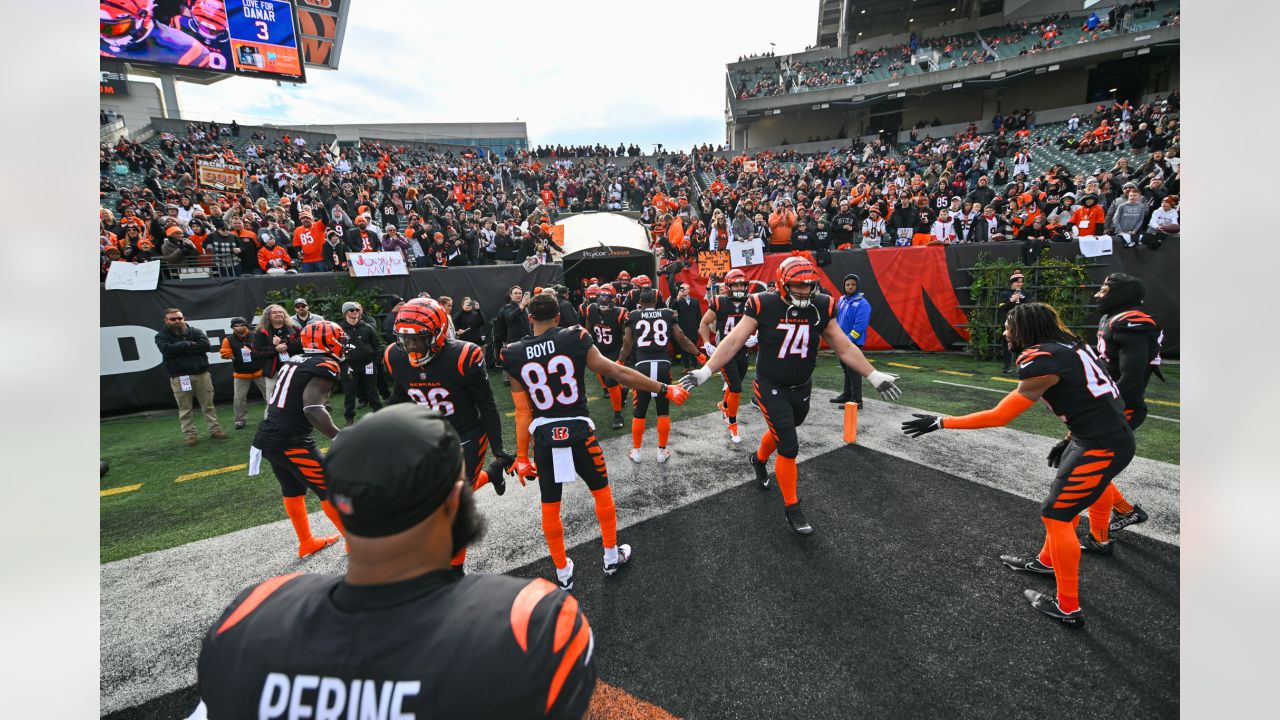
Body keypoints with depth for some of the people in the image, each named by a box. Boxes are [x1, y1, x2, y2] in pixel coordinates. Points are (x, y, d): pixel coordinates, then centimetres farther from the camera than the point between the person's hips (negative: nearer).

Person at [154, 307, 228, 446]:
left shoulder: (196, 331, 9)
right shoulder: (161, 336, 4)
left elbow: (206, 346, -8)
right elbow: (168, 350, -15)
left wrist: (183, 348, -9)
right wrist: (189, 344, -9)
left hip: (201, 374, 2)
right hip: (179, 377, -1)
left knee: (208, 405, 7)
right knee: (185, 408, 3)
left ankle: (215, 430, 13)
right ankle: (190, 435, 9)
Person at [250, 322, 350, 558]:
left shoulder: (293, 361, 12)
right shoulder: (325, 365, -13)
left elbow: (275, 400, 17)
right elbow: (313, 408, -24)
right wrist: (339, 437, -24)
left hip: (267, 437, 9)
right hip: (291, 442, -9)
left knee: (293, 489, 23)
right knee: (331, 490, 2)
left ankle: (306, 542, 38)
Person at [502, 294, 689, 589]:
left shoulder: (514, 355, -3)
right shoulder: (575, 339, -9)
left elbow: (523, 414, 0)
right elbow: (619, 373, -11)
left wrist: (522, 454, 11)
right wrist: (666, 390, -5)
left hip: (544, 436, 2)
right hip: (578, 431, -1)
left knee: (550, 506, 17)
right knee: (601, 491, 21)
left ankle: (563, 572, 31)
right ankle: (612, 557, 35)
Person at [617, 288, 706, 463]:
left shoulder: (633, 316, 8)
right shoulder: (668, 314, 9)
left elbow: (627, 346, 15)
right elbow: (682, 340, 13)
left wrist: (620, 362, 34)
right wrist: (698, 354, 28)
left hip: (643, 366, 0)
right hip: (663, 365, 0)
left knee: (639, 412, 11)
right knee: (663, 412, 12)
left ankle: (636, 451, 22)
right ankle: (662, 451, 20)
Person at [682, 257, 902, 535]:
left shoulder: (821, 307, -7)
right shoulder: (764, 305, -17)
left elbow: (844, 347, 2)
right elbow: (733, 341, -16)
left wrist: (874, 376, 4)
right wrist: (705, 371, -23)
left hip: (802, 389, 5)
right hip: (771, 388, -4)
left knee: (782, 431, 22)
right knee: (789, 447, -5)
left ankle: (759, 460, 56)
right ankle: (792, 508, 15)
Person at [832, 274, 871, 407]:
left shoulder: (862, 304, -14)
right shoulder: (842, 301, 10)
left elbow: (860, 326, -20)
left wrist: (848, 340, -20)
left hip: (854, 343, -8)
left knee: (854, 371, -7)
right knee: (846, 370, 18)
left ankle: (856, 401, -3)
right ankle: (847, 395, 31)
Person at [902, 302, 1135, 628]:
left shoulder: (1042, 361, -20)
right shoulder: (1067, 345, 4)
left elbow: (998, 417, -21)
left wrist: (940, 422, -18)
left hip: (1103, 445, -10)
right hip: (1112, 432, 10)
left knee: (1056, 515, -1)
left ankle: (1068, 609, 11)